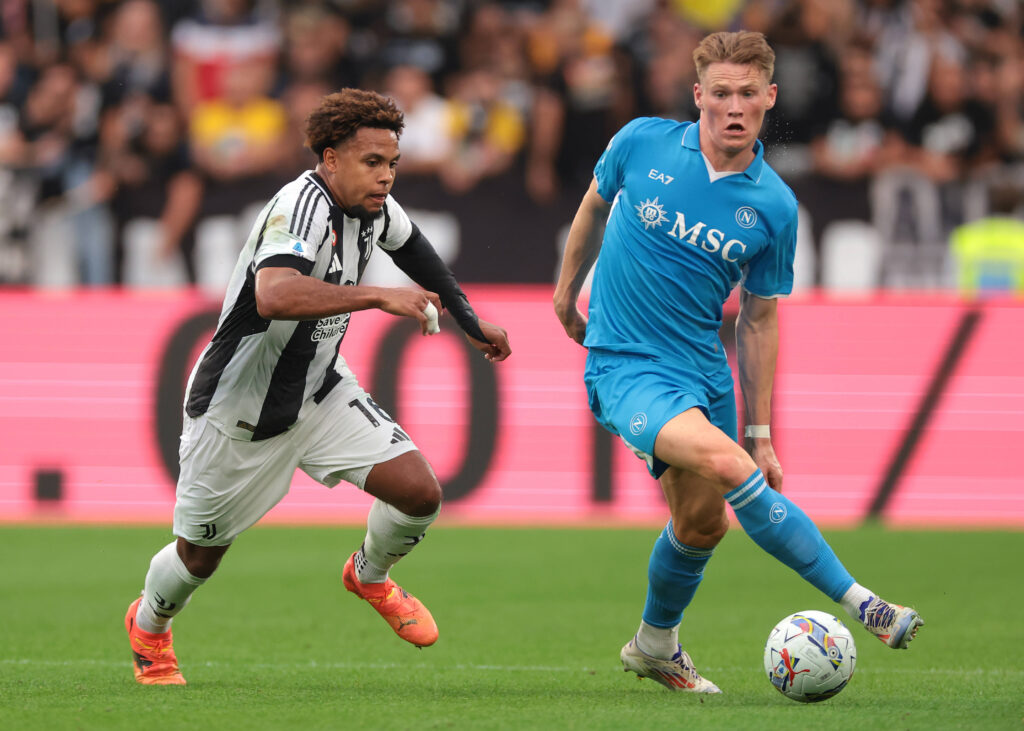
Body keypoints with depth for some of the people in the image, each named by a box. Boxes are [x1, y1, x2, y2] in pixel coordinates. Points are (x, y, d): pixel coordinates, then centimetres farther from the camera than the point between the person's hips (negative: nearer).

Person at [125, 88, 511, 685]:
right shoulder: (303, 205, -31)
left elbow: (410, 245, 21)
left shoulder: (375, 206, -5)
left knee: (420, 492, -10)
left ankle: (370, 575, 23)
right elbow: (274, 296, -50)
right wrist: (378, 296, -48)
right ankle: (149, 625, 45)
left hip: (321, 390, 6)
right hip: (240, 408, -6)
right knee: (201, 554, 11)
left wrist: (472, 321, 26)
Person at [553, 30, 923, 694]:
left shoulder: (774, 206, -5)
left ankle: (656, 646, 38)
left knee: (702, 521, 9)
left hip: (704, 369, 4)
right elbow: (595, 206, 12)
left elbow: (758, 321, 4)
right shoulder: (642, 144, -9)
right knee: (725, 464, -26)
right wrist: (567, 293, 21)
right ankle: (859, 604, -26)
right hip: (626, 365, -4)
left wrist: (762, 434, 5)